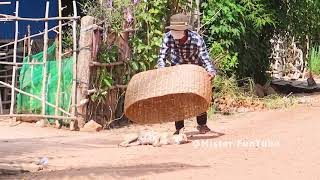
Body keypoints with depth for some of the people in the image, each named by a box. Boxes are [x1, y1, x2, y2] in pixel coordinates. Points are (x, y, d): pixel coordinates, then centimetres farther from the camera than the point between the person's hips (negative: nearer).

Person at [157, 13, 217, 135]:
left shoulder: (196, 38, -33)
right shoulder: (168, 37, -28)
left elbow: (205, 57, -34)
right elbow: (162, 57, -23)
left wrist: (211, 71, -54)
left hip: (196, 67, -1)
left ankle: (202, 124, 14)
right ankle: (179, 128, 2)